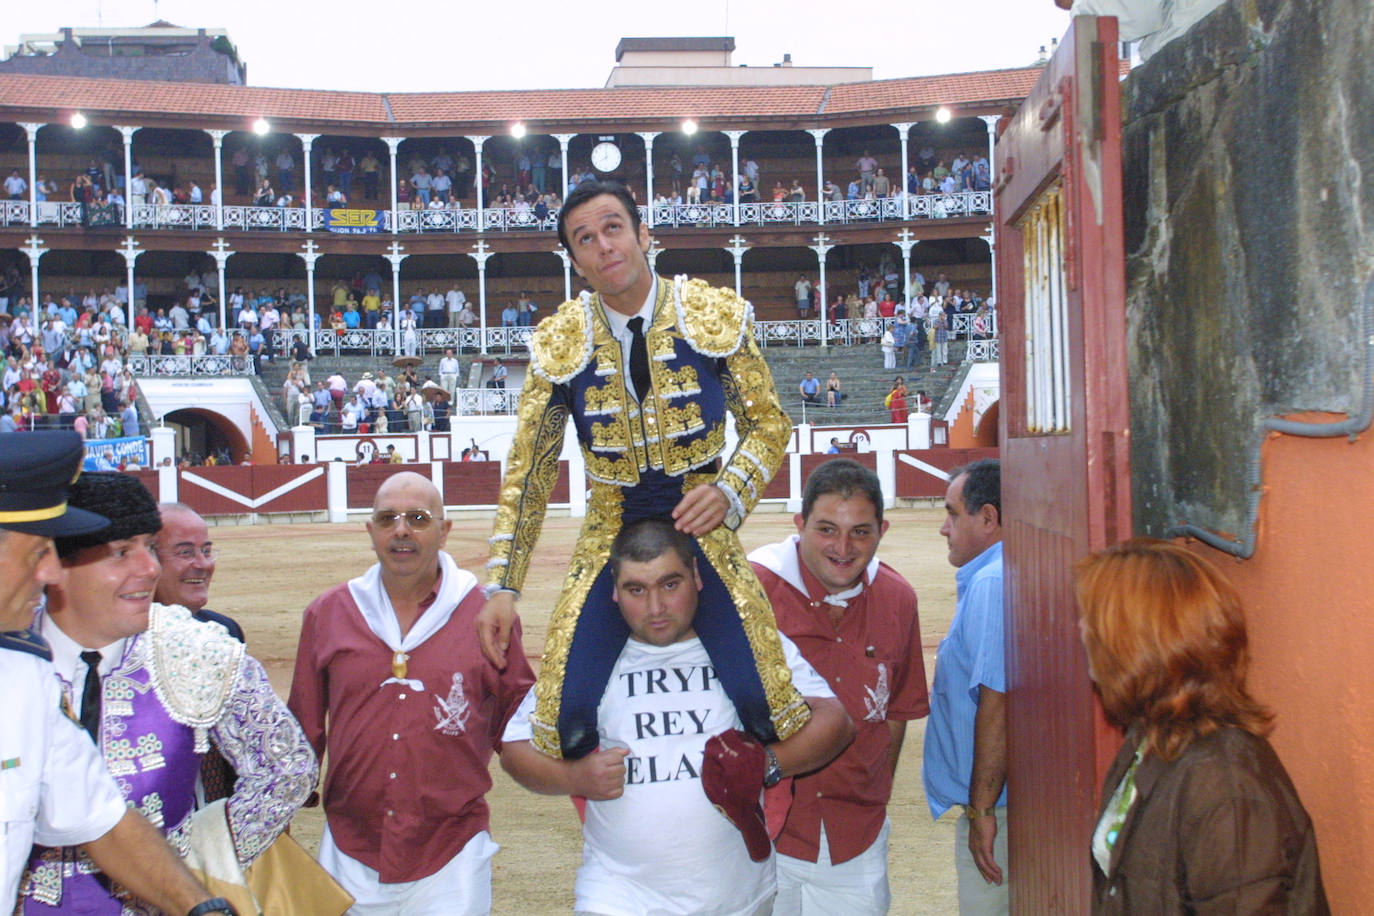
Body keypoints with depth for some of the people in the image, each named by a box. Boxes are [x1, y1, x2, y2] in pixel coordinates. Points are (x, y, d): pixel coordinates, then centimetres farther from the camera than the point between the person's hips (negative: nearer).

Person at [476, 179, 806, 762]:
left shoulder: (719, 316, -5)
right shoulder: (558, 342, -3)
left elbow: (769, 424, 4)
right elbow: (528, 468, 2)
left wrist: (730, 491, -16)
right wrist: (503, 585, -3)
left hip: (703, 532, 0)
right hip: (610, 537, 1)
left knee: (762, 700, -17)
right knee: (565, 718, -14)